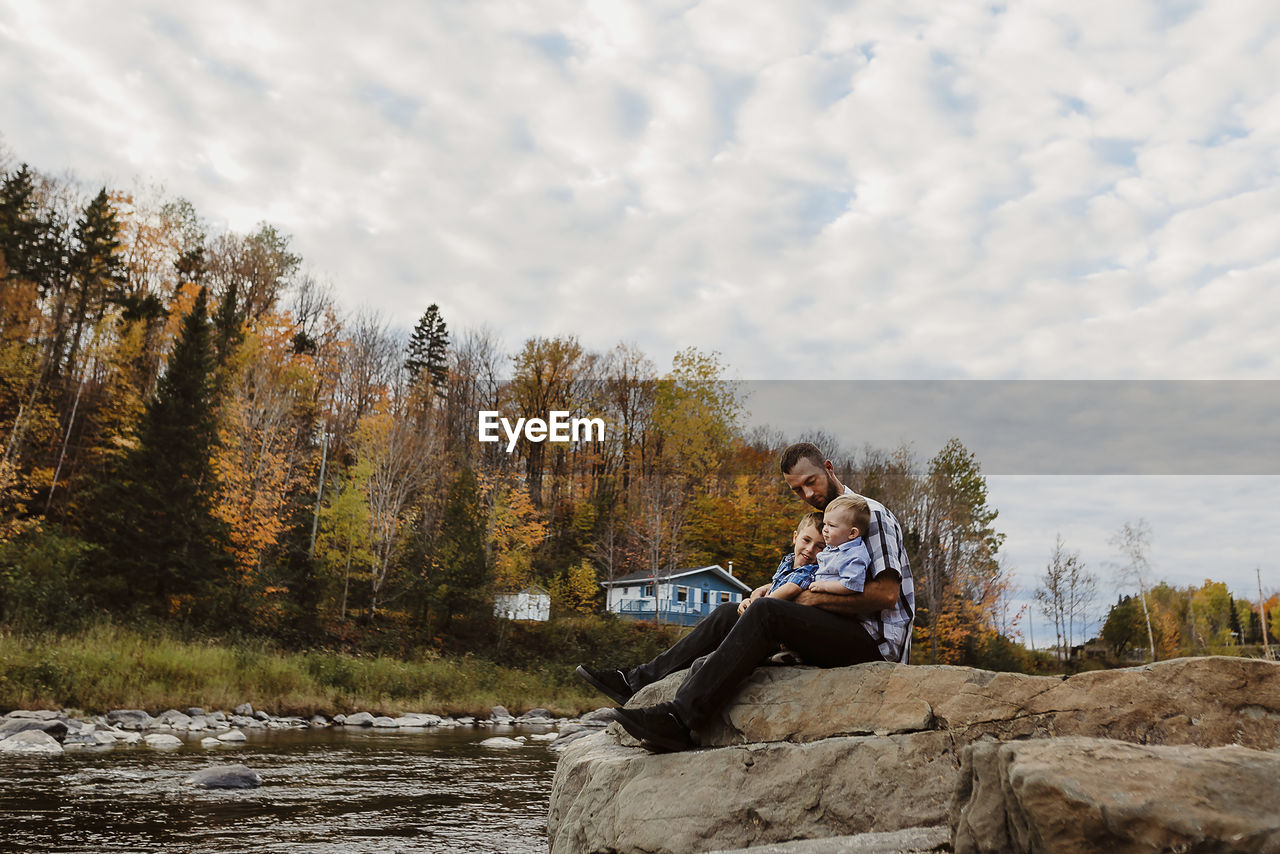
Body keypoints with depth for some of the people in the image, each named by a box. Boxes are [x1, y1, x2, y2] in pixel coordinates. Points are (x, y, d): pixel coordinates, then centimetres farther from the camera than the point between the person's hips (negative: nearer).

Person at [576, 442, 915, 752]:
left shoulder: (871, 514, -5)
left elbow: (887, 594, -17)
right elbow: (809, 582, 21)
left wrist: (815, 598, -16)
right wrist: (771, 589, 0)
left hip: (874, 641, -9)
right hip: (842, 635, 9)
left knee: (765, 612, -30)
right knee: (731, 613, 4)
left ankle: (681, 718, -37)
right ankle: (641, 679, 4)